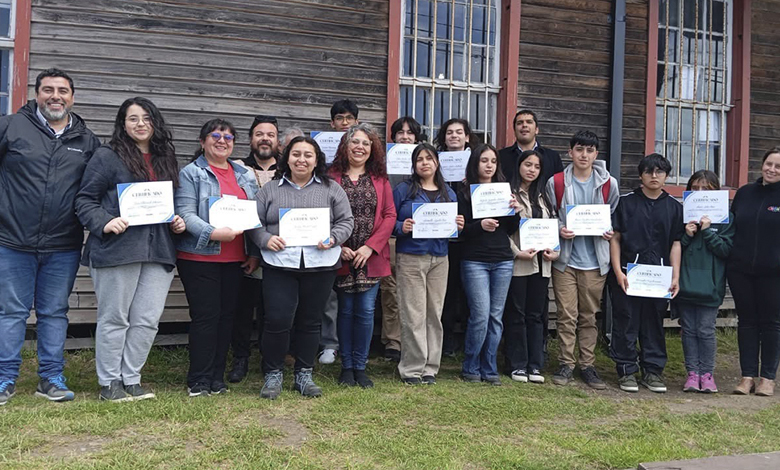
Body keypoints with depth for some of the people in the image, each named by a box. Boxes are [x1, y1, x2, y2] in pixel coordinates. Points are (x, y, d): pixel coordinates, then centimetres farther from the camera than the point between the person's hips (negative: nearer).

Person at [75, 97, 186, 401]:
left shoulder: (166, 160, 18)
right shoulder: (107, 157, 0)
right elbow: (85, 200, -3)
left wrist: (178, 222, 7)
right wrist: (104, 223, -18)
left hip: (158, 251, 5)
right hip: (117, 249, -5)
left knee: (148, 319, 5)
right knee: (115, 318, 4)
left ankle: (130, 379, 18)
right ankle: (109, 383, 16)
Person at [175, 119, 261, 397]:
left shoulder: (246, 176, 16)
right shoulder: (191, 173, -1)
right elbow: (185, 213, -12)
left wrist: (255, 253, 8)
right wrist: (213, 233, -26)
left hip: (236, 260, 6)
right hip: (200, 257, -5)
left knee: (227, 316, 8)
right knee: (205, 317, -4)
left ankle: (217, 379, 19)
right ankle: (199, 382, 7)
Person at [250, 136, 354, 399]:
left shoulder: (331, 190, 9)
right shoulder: (270, 190, 10)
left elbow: (346, 221, 6)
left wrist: (333, 238, -11)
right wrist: (266, 239, -10)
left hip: (320, 266, 1)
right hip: (279, 265, -1)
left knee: (310, 322, 9)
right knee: (277, 320, -6)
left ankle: (304, 375, 23)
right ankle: (273, 374, 13)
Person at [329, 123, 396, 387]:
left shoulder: (380, 179, 8)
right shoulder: (332, 177, 2)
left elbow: (390, 215, 1)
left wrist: (370, 246, -9)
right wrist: (339, 246, -12)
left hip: (371, 257, 1)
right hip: (342, 256, -1)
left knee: (366, 311, 1)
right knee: (346, 310, 7)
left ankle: (360, 366, 14)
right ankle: (346, 366, 19)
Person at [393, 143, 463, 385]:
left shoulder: (448, 193, 15)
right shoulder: (403, 190, 2)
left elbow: (453, 225, 18)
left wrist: (458, 226, -4)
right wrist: (402, 227, -20)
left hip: (439, 258, 4)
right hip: (411, 258, -4)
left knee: (434, 315, 6)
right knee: (414, 316, -3)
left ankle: (430, 368, 16)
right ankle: (412, 369, 6)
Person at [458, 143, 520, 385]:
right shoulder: (465, 193, 0)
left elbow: (511, 230, 12)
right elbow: (460, 230, -5)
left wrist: (515, 211, -6)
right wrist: (480, 225, -21)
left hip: (503, 261, 4)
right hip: (475, 261, -4)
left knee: (496, 316, 5)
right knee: (481, 315, -7)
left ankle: (489, 368, 16)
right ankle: (470, 367, 10)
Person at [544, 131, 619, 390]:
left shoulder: (609, 184, 5)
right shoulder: (556, 183, 2)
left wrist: (610, 232, -6)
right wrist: (559, 230, -11)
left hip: (595, 261, 1)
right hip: (565, 259, -1)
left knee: (590, 316, 7)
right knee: (566, 315, 0)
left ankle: (587, 365, 17)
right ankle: (566, 364, 11)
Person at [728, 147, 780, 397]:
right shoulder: (744, 193, 8)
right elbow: (730, 228, 12)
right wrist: (729, 260, 5)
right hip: (740, 270, 3)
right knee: (747, 321, 7)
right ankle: (748, 375, 14)